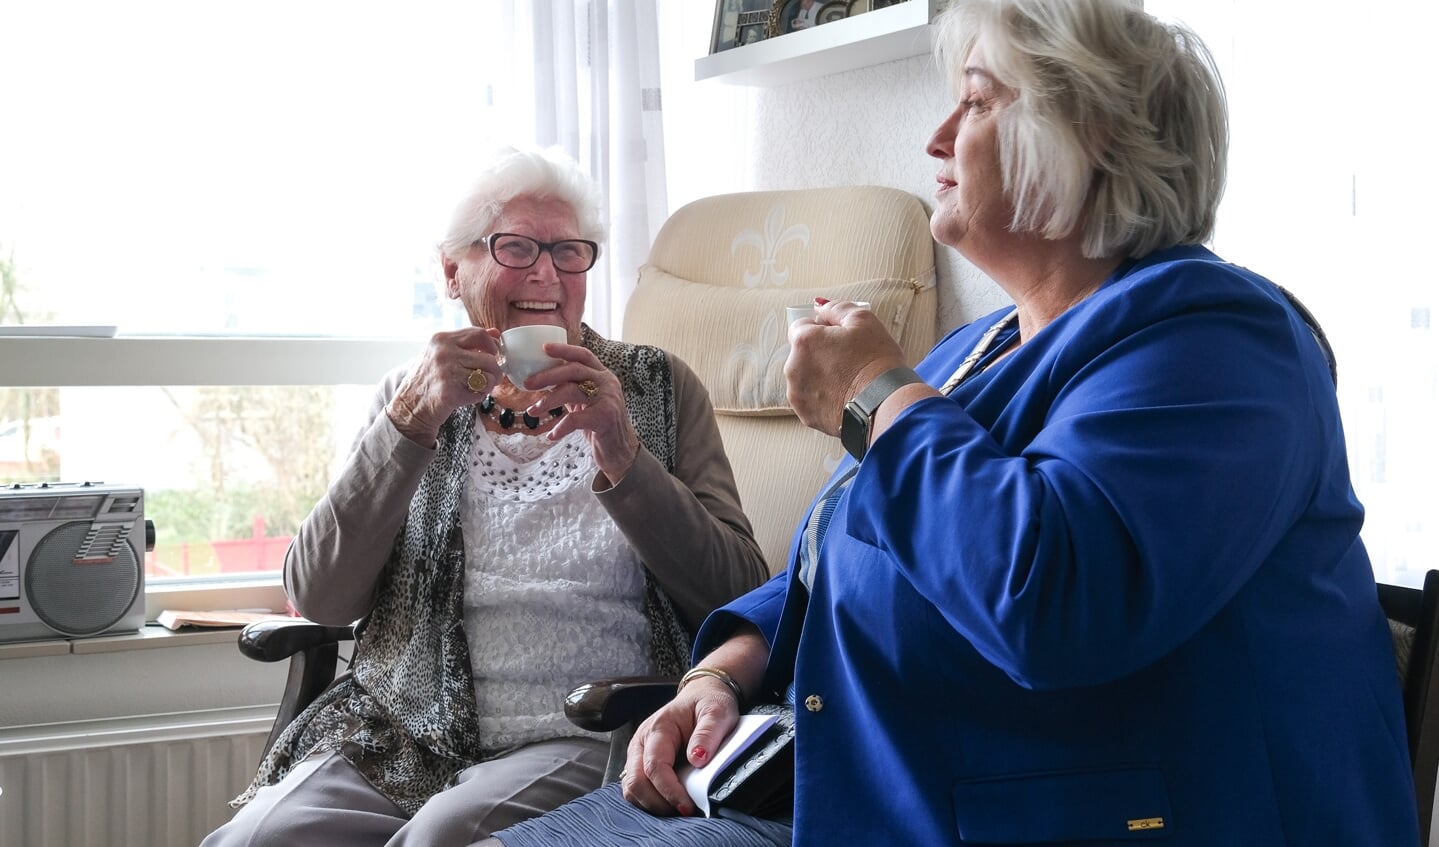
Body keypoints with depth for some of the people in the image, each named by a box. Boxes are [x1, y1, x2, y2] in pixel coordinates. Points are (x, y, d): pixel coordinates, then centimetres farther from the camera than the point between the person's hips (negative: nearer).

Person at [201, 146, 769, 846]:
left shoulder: (658, 388, 8)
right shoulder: (412, 399, 13)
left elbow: (739, 599, -3)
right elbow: (318, 599, -1)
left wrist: (623, 457, -16)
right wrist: (414, 420, -11)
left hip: (587, 739, -2)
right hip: (405, 738, 3)